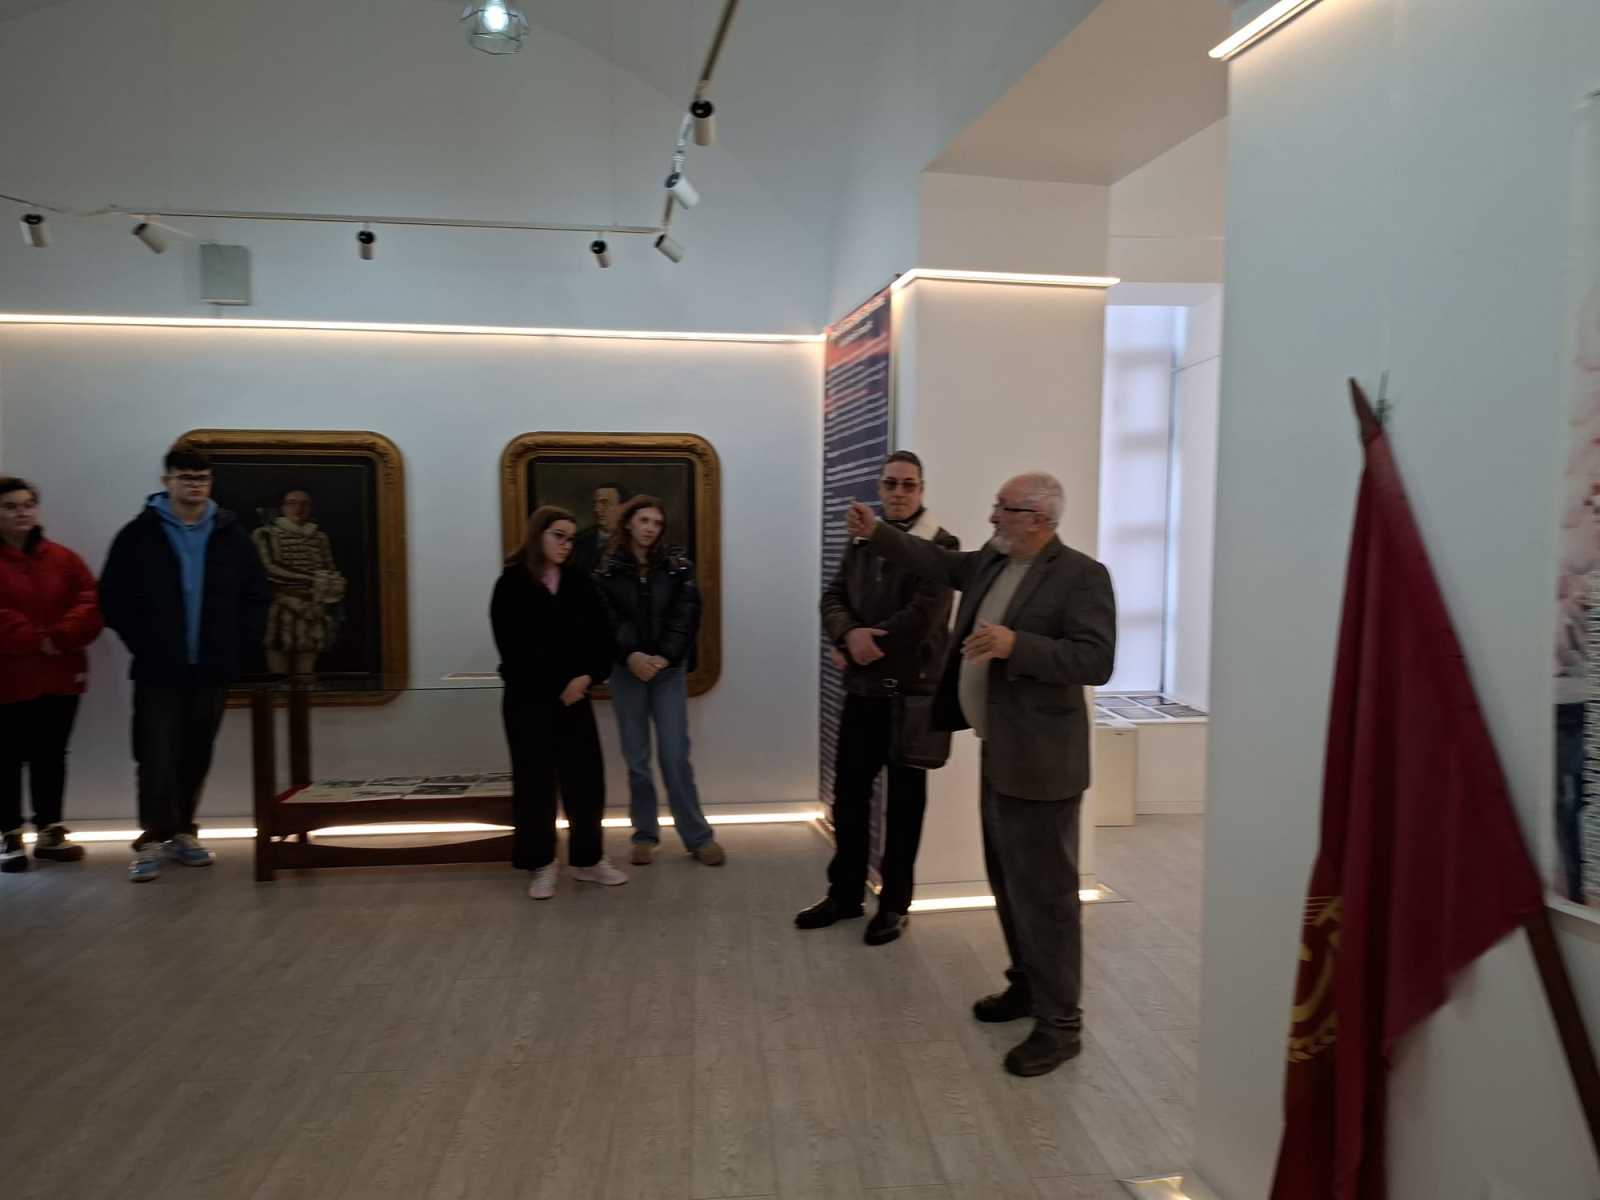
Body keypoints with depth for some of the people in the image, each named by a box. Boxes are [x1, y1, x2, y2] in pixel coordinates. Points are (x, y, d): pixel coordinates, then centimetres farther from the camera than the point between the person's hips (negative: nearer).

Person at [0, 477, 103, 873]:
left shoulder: (62, 558, 8)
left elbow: (90, 603, -2)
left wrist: (59, 637, -17)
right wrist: (37, 641, -21)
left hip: (60, 676, 4)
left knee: (52, 758, 11)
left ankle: (49, 833, 21)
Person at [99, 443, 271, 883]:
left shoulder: (230, 534, 4)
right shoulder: (140, 534, -1)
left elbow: (257, 595, 8)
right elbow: (114, 598, 1)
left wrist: (241, 648, -1)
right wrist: (143, 644, -5)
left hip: (212, 669, 2)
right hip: (158, 670, -2)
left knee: (196, 755, 12)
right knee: (157, 755, -5)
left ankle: (182, 831, 24)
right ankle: (152, 839, 0)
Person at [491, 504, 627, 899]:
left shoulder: (579, 585, 7)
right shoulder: (511, 585, -5)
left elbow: (600, 638, 5)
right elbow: (513, 649, -10)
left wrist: (587, 676, -13)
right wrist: (557, 687, -12)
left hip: (575, 697, 4)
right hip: (528, 699, -3)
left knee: (587, 778, 4)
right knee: (535, 782, 3)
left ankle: (588, 860, 18)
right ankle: (541, 866, 14)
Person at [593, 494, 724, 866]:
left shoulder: (678, 566, 3)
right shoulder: (608, 570, 2)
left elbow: (686, 616, -5)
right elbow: (607, 621, -5)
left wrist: (664, 657, -16)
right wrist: (631, 656, -20)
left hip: (669, 669, 0)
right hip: (626, 671, 1)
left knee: (675, 755, -2)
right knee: (636, 758, 6)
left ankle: (698, 836, 8)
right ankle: (645, 835, 18)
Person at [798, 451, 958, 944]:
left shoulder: (941, 545, -9)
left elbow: (921, 618, -19)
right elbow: (832, 598, 4)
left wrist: (859, 646, -12)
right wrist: (850, 635, -17)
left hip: (912, 689, -5)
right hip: (862, 687, 6)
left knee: (904, 800, 8)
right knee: (849, 792, 12)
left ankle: (894, 903, 22)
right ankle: (844, 893, 28)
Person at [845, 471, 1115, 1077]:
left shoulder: (1081, 575, -16)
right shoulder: (992, 561, 7)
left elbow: (1096, 660, -23)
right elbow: (942, 562, 23)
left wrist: (1017, 645, -31)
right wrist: (878, 533, 17)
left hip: (1039, 762, -9)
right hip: (998, 754, 9)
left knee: (1044, 891, 0)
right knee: (1008, 882, 20)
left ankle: (1060, 1023, 13)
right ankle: (1028, 985, 37)